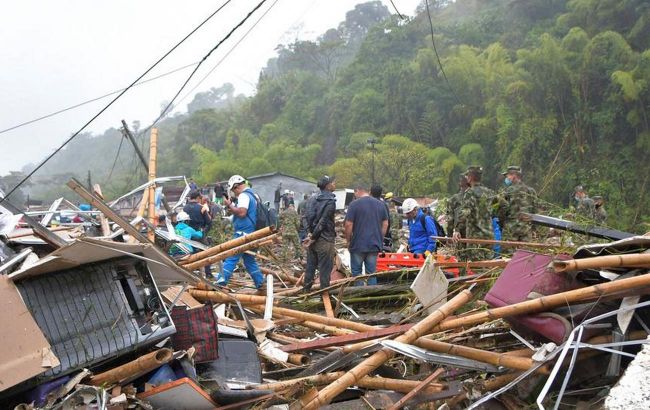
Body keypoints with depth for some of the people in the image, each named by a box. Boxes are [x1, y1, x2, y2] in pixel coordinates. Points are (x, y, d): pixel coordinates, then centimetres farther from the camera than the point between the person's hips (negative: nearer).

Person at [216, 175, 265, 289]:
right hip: (251, 232, 10)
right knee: (250, 259, 16)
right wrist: (231, 206, 14)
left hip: (243, 233, -10)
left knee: (231, 257, -13)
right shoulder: (252, 195, 20)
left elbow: (242, 212, -24)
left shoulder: (244, 195, -11)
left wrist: (229, 205, -13)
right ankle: (261, 284, 19)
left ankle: (221, 281, -20)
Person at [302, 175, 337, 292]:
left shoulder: (316, 199, 10)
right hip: (325, 239, -8)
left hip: (314, 237, 8)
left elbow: (309, 215, 1)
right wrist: (313, 237, -11)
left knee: (311, 265, 15)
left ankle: (306, 289, 22)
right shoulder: (330, 201, -13)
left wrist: (310, 233, -2)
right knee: (325, 267, -1)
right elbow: (323, 221, -16)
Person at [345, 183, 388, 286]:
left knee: (356, 271, 8)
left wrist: (348, 241, 1)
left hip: (358, 245, -4)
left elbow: (348, 224, -11)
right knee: (371, 272, 10)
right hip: (375, 245, 4)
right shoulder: (380, 204, 7)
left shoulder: (354, 204, -9)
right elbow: (385, 224, 10)